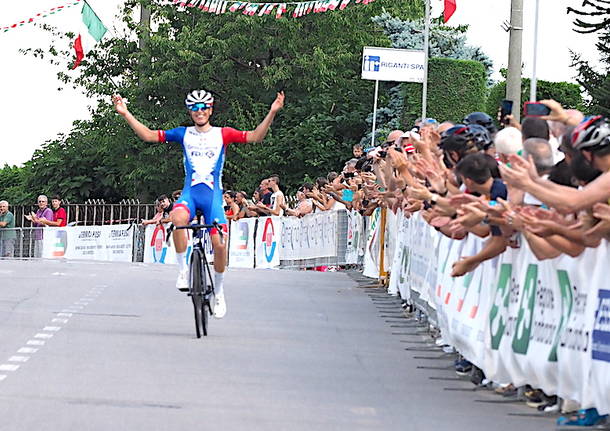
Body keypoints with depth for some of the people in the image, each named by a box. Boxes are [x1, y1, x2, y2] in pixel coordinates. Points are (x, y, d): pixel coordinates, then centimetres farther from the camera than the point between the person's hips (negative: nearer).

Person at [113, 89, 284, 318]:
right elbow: (148, 135, 9)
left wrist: (272, 113, -13)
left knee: (219, 244, -12)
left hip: (213, 194, 0)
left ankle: (218, 290, 11)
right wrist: (126, 114, 1)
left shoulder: (222, 134, 7)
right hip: (190, 193, 0)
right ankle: (183, 270, -21)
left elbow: (255, 136, -1)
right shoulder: (183, 134, 10)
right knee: (178, 218, -35)